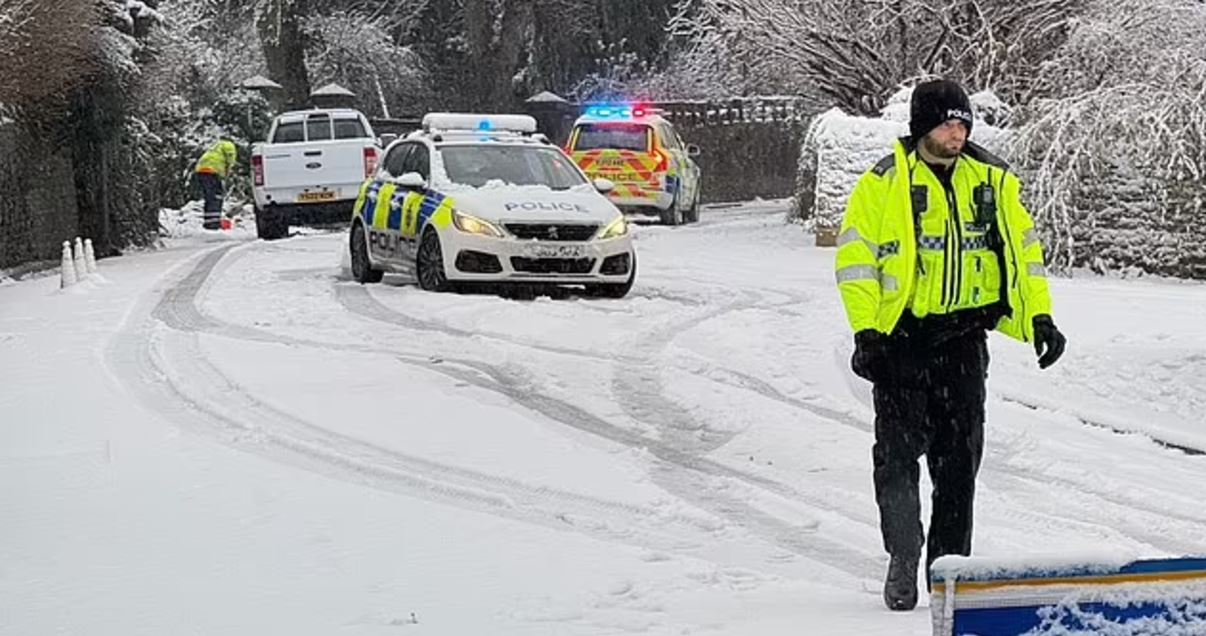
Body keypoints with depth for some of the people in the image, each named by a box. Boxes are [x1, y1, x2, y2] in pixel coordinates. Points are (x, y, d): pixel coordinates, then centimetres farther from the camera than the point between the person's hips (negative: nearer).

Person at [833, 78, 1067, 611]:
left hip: (964, 338, 3)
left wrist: (1039, 316, 6)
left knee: (960, 457, 6)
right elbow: (855, 257, -5)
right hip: (901, 338, -3)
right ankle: (903, 560, 9)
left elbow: (1024, 248, 14)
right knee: (899, 454, -4)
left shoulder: (994, 181, 7)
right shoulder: (883, 183, -4)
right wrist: (866, 331, -12)